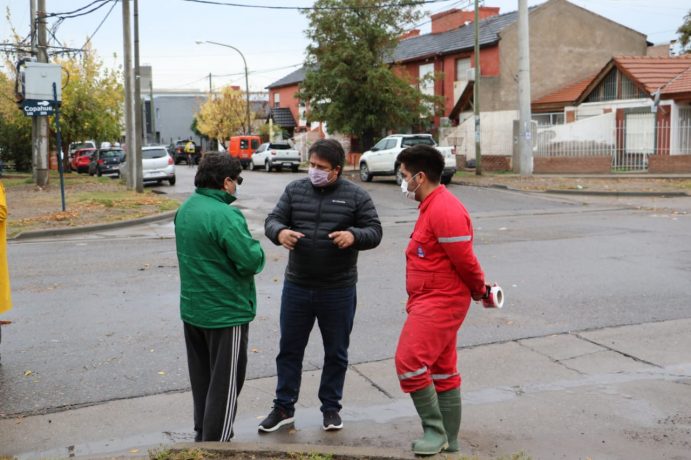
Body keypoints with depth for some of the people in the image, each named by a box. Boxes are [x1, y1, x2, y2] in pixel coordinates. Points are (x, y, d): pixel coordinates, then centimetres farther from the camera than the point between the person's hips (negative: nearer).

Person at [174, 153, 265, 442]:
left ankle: (203, 434, 33)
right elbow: (251, 261, -24)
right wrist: (256, 248, -3)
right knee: (225, 383, 3)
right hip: (226, 311, -9)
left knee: (202, 378, 20)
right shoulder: (225, 215, -23)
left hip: (192, 309, 9)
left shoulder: (185, 209, 6)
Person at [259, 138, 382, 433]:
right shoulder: (295, 190, 3)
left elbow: (374, 232, -4)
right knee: (289, 349, 10)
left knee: (336, 352, 11)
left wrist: (354, 236, -26)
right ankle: (284, 407, 24)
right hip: (296, 286, 2)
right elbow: (273, 219, 0)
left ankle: (331, 407, 28)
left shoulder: (356, 196, -3)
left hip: (339, 290, -2)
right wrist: (280, 232, -24)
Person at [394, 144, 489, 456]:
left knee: (410, 362, -14)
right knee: (441, 371, 15)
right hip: (431, 301, 11)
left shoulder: (444, 210, -20)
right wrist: (479, 289, 15)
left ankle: (434, 432, -1)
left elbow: (464, 259, -20)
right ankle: (448, 443, 24)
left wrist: (480, 291, -5)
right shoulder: (432, 206, 14)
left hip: (440, 303, -11)